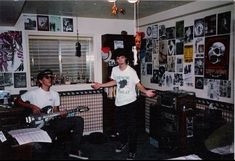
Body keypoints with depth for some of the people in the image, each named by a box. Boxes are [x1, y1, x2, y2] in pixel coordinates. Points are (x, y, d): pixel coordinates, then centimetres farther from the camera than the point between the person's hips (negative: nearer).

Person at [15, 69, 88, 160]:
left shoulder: (55, 94, 13)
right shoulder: (33, 93, -2)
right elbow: (18, 101, 6)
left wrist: (60, 114, -9)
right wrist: (32, 106, -8)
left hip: (52, 122, 5)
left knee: (78, 120, -12)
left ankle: (75, 150, -10)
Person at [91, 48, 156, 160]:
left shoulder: (131, 71, -16)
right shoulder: (114, 70, -1)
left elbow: (138, 84, -12)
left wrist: (146, 91, -31)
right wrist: (100, 85, 15)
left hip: (130, 102, -5)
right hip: (119, 102, 5)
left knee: (131, 127, 1)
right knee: (120, 125, 20)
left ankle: (132, 151, 13)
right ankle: (123, 142, 46)